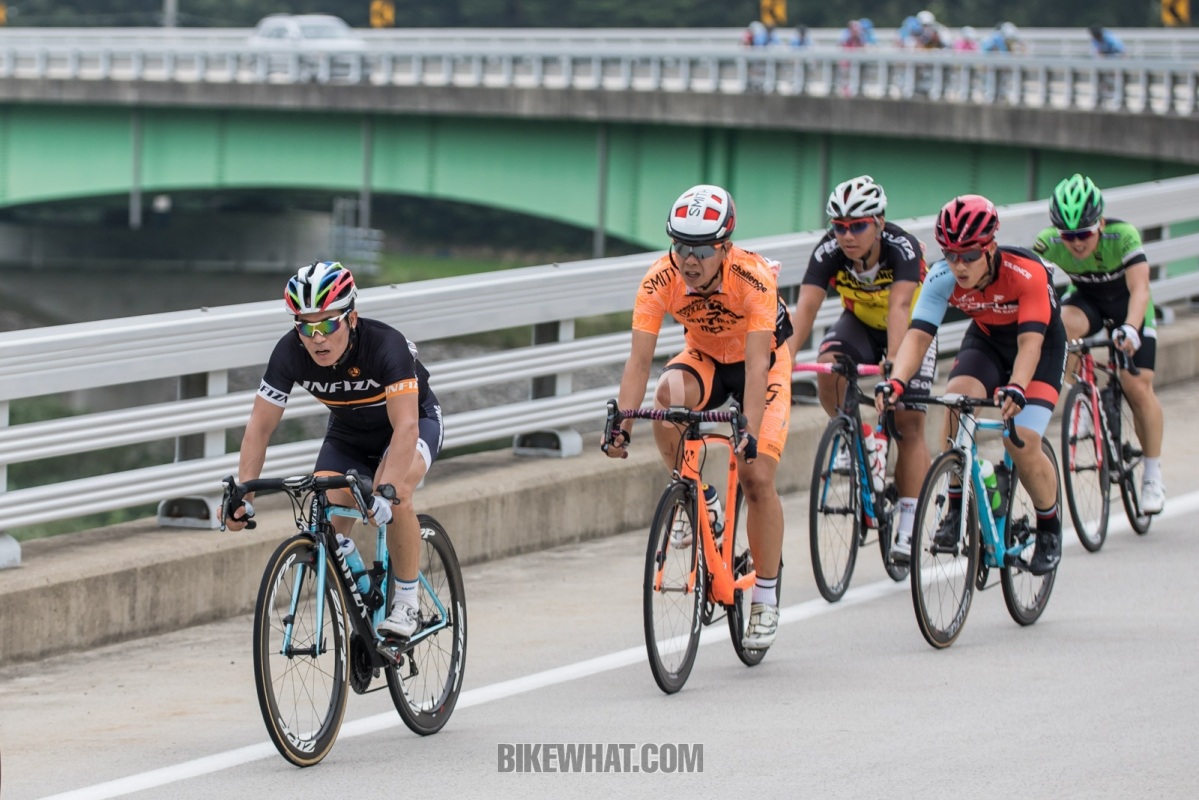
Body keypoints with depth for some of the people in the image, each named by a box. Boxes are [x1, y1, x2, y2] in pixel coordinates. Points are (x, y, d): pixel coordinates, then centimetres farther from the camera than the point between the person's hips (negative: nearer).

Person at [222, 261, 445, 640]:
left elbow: (405, 427, -44)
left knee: (393, 494, -34)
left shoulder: (386, 345, -37)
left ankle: (406, 601, -16)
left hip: (414, 421, -4)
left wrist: (387, 490, -56)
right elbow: (261, 424, -19)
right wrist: (242, 493, -29)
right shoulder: (290, 352, -26)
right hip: (349, 433, 4)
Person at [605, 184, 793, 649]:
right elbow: (639, 360, -29)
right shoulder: (661, 281, -27)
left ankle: (766, 600, 1)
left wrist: (751, 433, -48)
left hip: (762, 361, -2)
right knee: (669, 396, -33)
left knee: (757, 478, -13)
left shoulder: (753, 278, -35)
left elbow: (756, 365, -38)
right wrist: (621, 427, -40)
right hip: (704, 357, 2)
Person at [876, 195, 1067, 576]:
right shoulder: (943, 277, -25)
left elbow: (1030, 341, -41)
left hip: (1041, 344, -3)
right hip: (986, 340, 3)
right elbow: (918, 334, -32)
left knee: (1023, 441, -19)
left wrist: (1016, 388, -59)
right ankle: (956, 509, -13)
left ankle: (1050, 527, 8)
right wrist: (897, 380, -50)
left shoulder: (1027, 273, -35)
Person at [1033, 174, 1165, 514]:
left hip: (1127, 304, -2)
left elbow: (1139, 289, -44)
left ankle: (1153, 476, 5)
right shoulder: (1049, 243, -28)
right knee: (1062, 324, -35)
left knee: (1138, 388, -11)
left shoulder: (1123, 236, -35)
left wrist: (1130, 328, -61)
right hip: (1086, 300, 2)